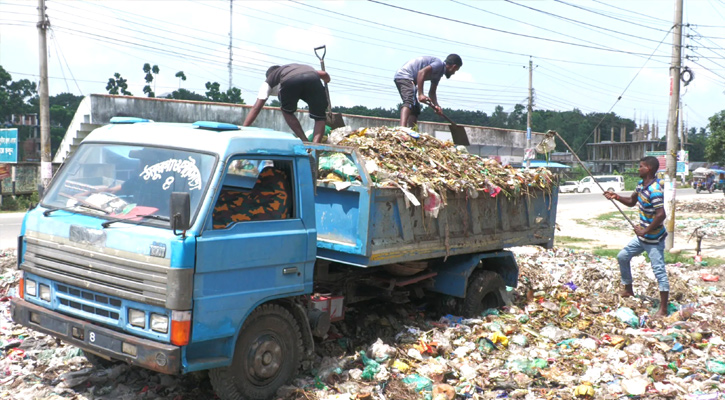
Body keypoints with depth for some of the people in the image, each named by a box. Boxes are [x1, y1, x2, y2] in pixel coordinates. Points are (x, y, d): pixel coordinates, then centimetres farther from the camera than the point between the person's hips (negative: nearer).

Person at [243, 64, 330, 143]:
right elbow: (324, 74, 35)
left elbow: (256, 108, 28)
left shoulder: (269, 81, 38)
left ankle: (305, 142, 12)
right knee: (320, 118, 14)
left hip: (289, 82, -1)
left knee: (287, 112, 27)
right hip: (313, 77, 1)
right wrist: (326, 81, 59)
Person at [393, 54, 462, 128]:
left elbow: (432, 92, 21)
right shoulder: (439, 64, -10)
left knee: (415, 108, 12)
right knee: (409, 102, -29)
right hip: (405, 76, -11)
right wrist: (420, 94, -29)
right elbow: (421, 72, -25)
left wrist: (436, 106, 3)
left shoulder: (438, 74, 20)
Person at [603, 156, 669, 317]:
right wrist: (616, 197, 2)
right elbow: (631, 202, 19)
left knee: (659, 271, -7)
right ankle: (628, 289, 36)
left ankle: (663, 310, -5)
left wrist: (645, 231, -25)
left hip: (653, 239, -10)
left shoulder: (655, 190, -25)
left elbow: (661, 215, -32)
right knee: (622, 257, 19)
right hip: (642, 237, 10)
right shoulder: (641, 184, 5)